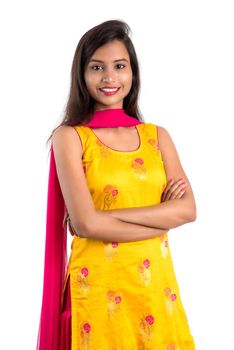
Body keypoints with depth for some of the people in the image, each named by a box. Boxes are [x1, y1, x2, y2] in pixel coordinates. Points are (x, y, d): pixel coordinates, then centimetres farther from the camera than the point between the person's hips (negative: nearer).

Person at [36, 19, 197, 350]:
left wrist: (107, 215, -13)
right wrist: (163, 218, -9)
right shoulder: (69, 136, -5)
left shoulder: (157, 135, 7)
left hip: (155, 283, 4)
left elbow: (188, 208, -5)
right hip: (98, 284, -3)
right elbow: (86, 223, -15)